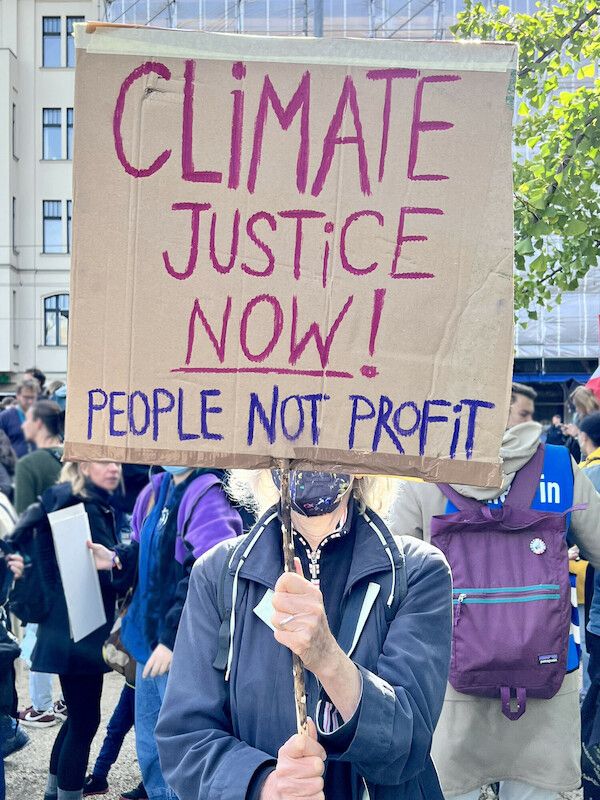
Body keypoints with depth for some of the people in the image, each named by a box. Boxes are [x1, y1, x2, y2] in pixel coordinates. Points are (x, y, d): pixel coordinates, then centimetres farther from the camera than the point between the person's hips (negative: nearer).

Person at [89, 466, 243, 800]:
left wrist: (172, 638, -24)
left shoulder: (209, 496, -20)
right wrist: (116, 558, 1)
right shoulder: (158, 489, 8)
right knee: (149, 747, 22)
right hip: (150, 637, 9)